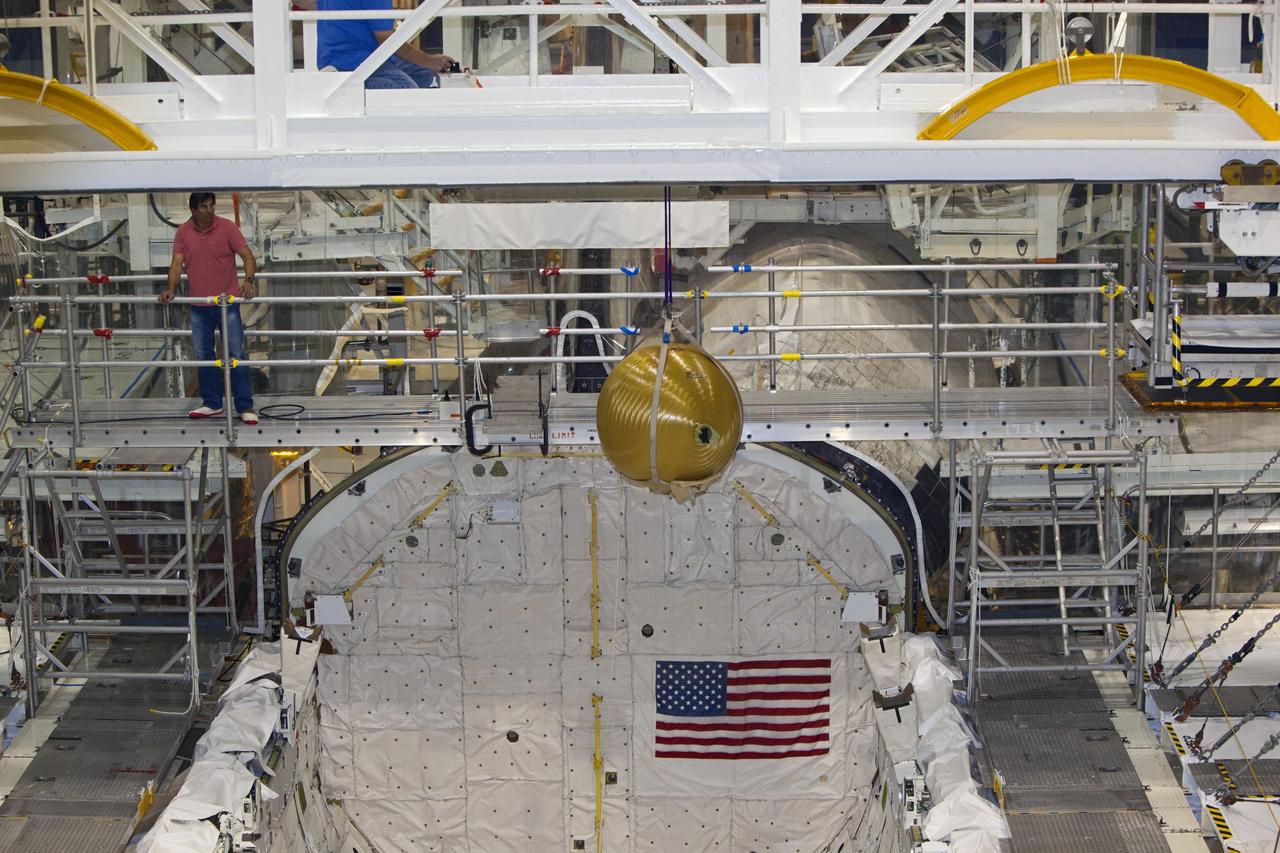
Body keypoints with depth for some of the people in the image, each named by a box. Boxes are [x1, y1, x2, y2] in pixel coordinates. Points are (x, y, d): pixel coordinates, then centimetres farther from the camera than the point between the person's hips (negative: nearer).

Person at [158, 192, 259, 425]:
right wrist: (171, 288, -17)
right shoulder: (183, 232, 1)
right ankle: (212, 404, 22)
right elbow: (177, 263, -1)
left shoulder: (227, 227, -7)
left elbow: (247, 256, -9)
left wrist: (248, 280, -26)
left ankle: (245, 406, 0)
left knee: (236, 354, -3)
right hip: (199, 305, 4)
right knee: (204, 355, 11)